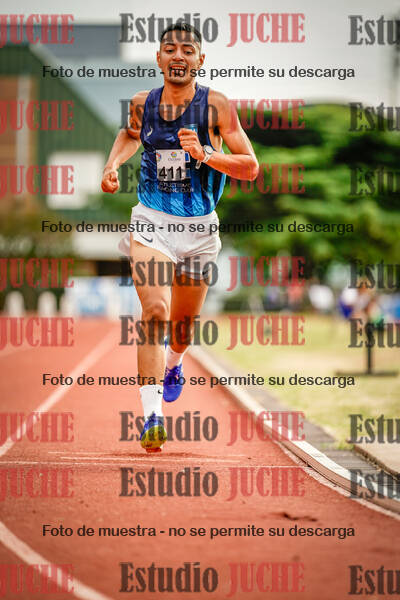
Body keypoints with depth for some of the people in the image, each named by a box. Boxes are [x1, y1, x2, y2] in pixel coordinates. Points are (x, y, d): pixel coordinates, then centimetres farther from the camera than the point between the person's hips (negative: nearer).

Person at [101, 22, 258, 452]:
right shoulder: (142, 104, 1)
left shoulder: (215, 105, -7)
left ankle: (174, 363, 54)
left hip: (198, 227, 0)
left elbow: (250, 167, -10)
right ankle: (152, 416, -26)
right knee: (155, 312, -21)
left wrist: (205, 155, -24)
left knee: (183, 324, 17)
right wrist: (113, 164, 8)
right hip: (150, 222, 0)